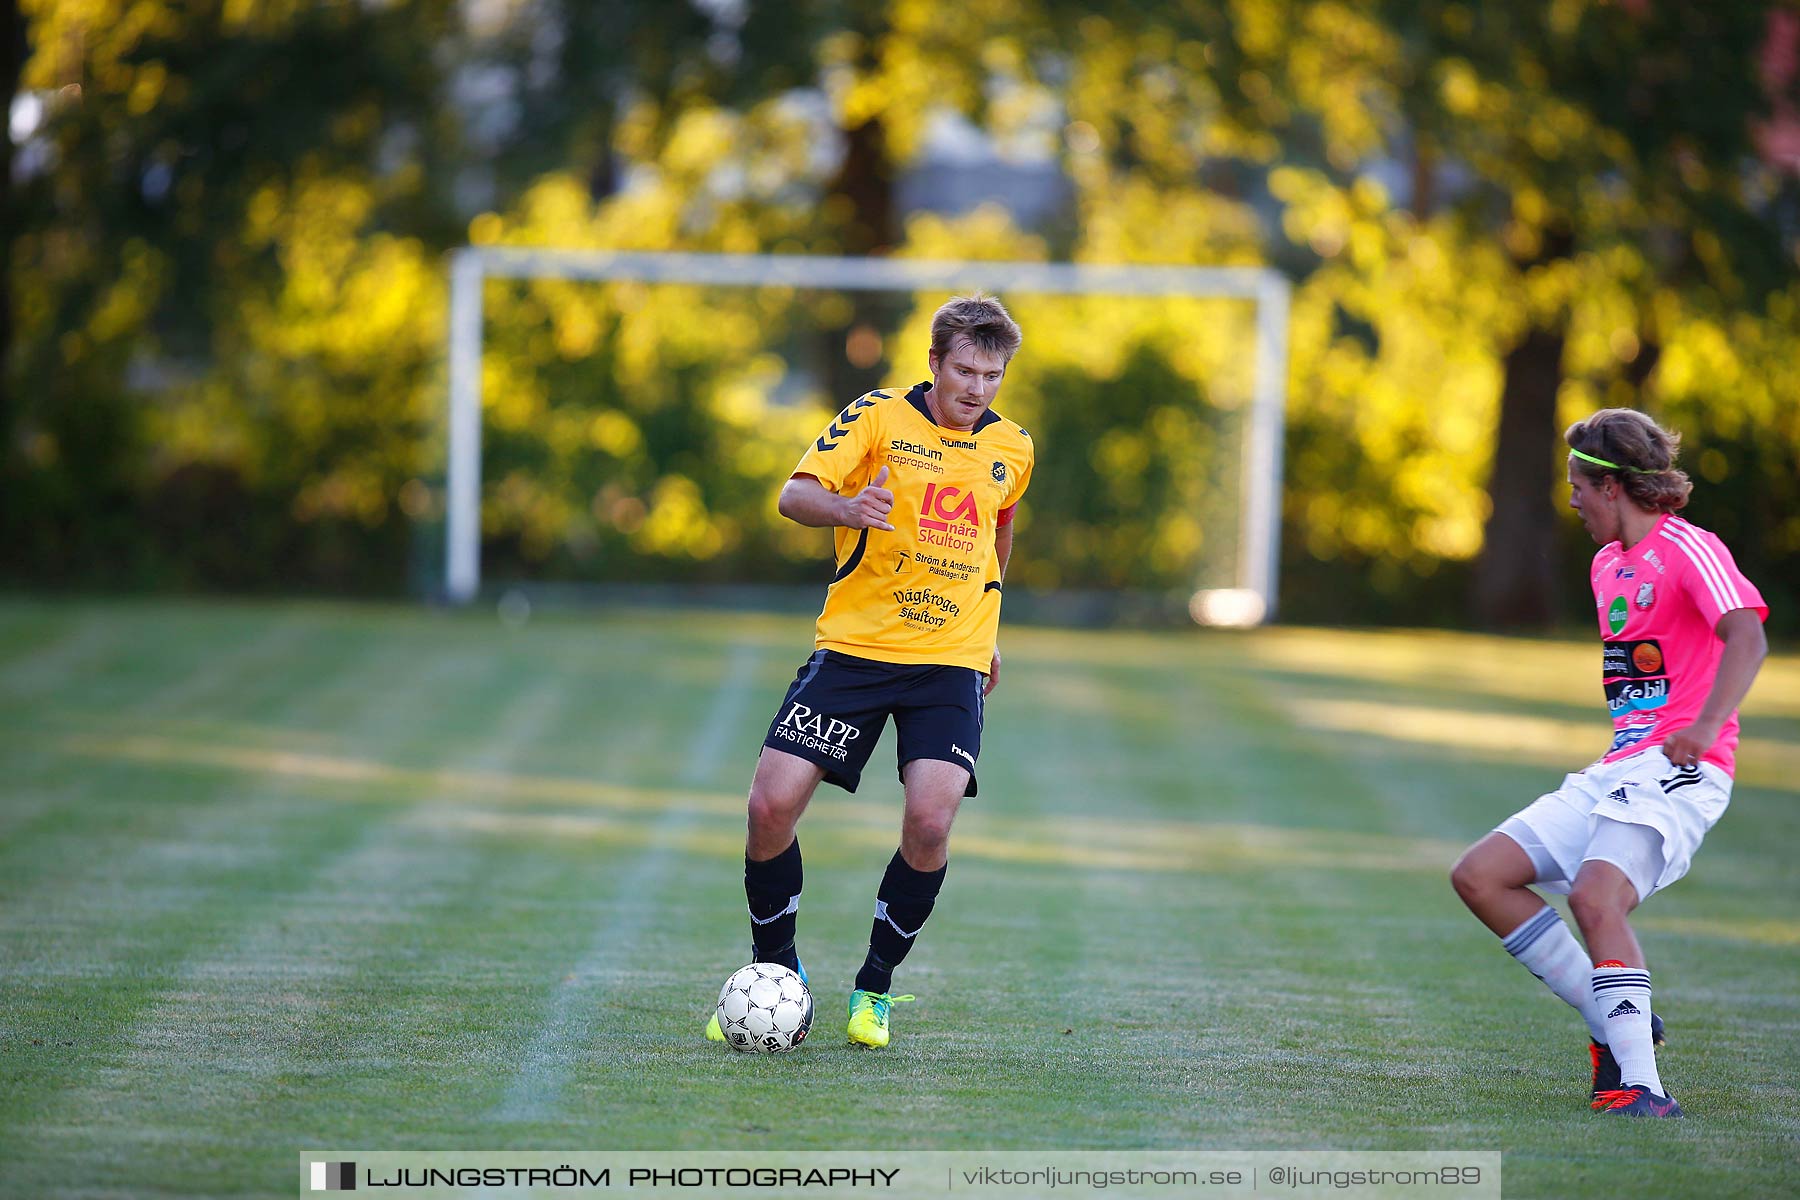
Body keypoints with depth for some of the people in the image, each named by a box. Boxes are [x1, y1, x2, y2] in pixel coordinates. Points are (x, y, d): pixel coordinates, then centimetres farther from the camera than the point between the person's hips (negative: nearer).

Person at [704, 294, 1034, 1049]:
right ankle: (776, 973, 11)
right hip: (853, 646, -2)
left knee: (930, 820, -18)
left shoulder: (1012, 449, 8)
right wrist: (846, 508, -36)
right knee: (772, 805, -12)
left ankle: (874, 991, 3)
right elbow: (795, 494, -15)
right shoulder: (878, 417, -4)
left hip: (951, 660, 2)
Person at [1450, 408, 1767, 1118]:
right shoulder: (1608, 564, 19)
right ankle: (1615, 1023, 2)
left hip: (1678, 771, -10)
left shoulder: (1688, 549, -10)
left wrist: (1705, 726, -39)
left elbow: (1746, 635, -25)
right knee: (1479, 876, 2)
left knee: (1595, 897, -31)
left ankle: (1639, 1084, -32)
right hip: (1617, 768, 10)